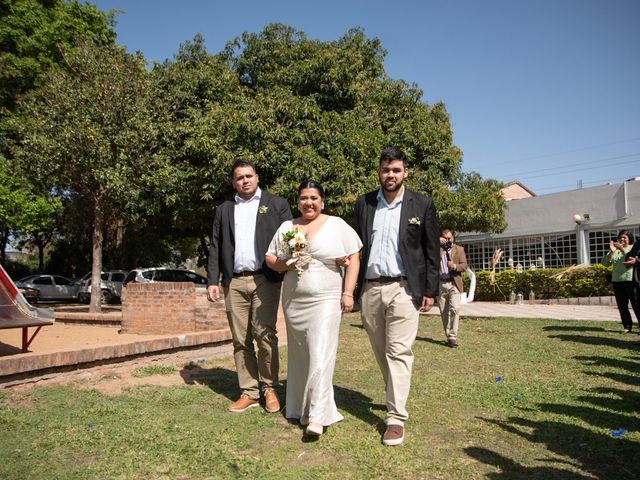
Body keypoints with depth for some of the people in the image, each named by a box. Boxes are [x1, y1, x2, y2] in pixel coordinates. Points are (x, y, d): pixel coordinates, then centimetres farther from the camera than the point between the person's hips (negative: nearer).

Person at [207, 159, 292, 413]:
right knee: (240, 340, 5)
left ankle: (269, 389, 10)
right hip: (234, 282, 3)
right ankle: (249, 392, 14)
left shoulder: (277, 204, 9)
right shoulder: (224, 210, 17)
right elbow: (215, 248, 13)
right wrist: (212, 281, 4)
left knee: (265, 335, -6)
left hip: (265, 280, -3)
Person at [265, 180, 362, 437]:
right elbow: (270, 258, 13)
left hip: (325, 300, -4)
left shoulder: (337, 225, 1)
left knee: (320, 355, -11)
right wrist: (286, 265, -8)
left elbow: (353, 259, -2)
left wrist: (348, 293, -10)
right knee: (300, 355, 12)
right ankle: (300, 408, 25)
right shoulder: (286, 227, 11)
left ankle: (317, 416, -7)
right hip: (293, 300, 4)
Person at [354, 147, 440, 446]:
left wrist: (430, 291, -1)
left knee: (399, 352, -6)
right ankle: (395, 396, 33)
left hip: (403, 289, -3)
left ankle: (396, 418, 0)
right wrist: (352, 289, 5)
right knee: (380, 352, 13)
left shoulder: (422, 205, 2)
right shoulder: (364, 204, 9)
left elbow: (431, 251, 3)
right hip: (370, 288, 3)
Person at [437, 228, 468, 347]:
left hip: (454, 284, -1)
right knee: (444, 312, 5)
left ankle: (452, 337, -12)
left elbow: (464, 266, 5)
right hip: (440, 284, 1)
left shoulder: (459, 249, 12)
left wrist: (454, 266, -15)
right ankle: (448, 336, 15)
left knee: (455, 309, -16)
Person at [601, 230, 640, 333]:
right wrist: (611, 251, -8)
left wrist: (622, 249, -20)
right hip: (617, 281, 4)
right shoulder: (614, 250, 14)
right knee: (622, 306, 6)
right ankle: (627, 326, 13)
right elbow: (605, 263, 4)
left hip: (631, 280, -4)